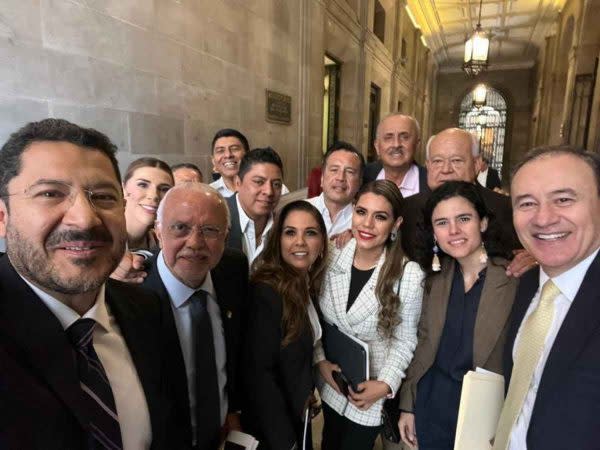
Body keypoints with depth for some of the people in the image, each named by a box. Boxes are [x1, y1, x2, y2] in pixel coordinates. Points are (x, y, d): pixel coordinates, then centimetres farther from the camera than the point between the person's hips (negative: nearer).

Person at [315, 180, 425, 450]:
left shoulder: (410, 276, -22)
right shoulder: (331, 260, -13)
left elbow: (404, 340, -10)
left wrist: (385, 384, -19)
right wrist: (320, 360, -10)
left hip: (372, 391, -3)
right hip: (330, 381, 3)